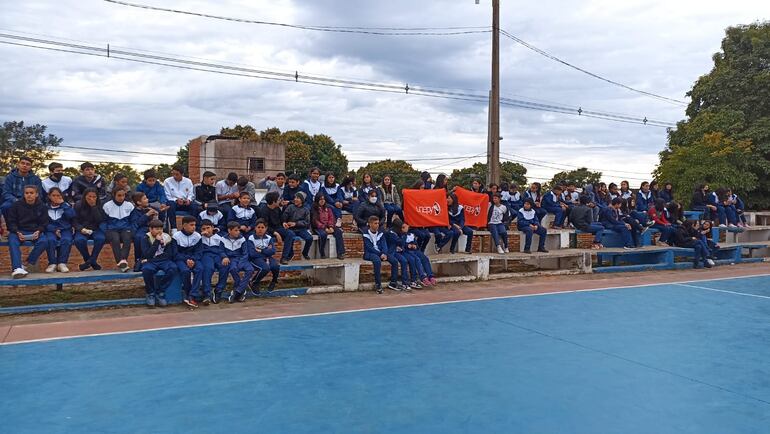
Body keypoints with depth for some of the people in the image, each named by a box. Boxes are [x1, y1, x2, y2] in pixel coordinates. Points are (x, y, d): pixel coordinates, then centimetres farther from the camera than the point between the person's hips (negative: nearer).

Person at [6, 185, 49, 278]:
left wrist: (38, 231, -13)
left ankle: (30, 263, -13)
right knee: (12, 241, -33)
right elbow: (11, 222, 4)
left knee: (44, 241, -31)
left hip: (35, 232, 0)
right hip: (18, 231, 0)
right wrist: (17, 232, -15)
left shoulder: (42, 207, 5)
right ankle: (17, 268, -44)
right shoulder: (16, 205, 3)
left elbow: (44, 223, 9)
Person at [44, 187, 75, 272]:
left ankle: (62, 263, -32)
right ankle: (52, 263, -28)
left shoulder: (65, 205, 15)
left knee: (66, 240, -33)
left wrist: (63, 203, -2)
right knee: (51, 240, -34)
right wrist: (54, 230, -12)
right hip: (51, 230, 0)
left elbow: (71, 215, -5)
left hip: (65, 230, 0)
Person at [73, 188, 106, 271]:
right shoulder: (78, 205, 2)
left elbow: (100, 220, -10)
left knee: (101, 238, -34)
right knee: (79, 240, -34)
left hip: (96, 229, 0)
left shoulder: (99, 206, 2)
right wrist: (82, 229, -17)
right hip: (82, 230, 0)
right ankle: (92, 262, -13)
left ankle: (91, 261, -17)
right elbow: (75, 221, 2)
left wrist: (94, 207, -16)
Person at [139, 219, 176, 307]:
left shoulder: (167, 237, 7)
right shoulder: (146, 239, -1)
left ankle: (160, 293, -15)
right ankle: (150, 293, -11)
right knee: (147, 269, -37)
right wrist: (157, 242, -17)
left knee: (173, 268, -31)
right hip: (150, 261, -2)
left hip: (164, 261, 2)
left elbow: (171, 254, 4)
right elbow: (147, 255, -14)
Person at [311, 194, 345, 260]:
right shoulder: (314, 209, 1)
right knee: (323, 234, -37)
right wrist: (325, 228, -17)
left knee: (338, 232, -23)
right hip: (318, 227, -4)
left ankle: (340, 253, -29)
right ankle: (322, 254, -20)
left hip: (328, 227, 4)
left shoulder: (328, 208, 17)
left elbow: (331, 218, 10)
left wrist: (331, 227, -10)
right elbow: (315, 221, -7)